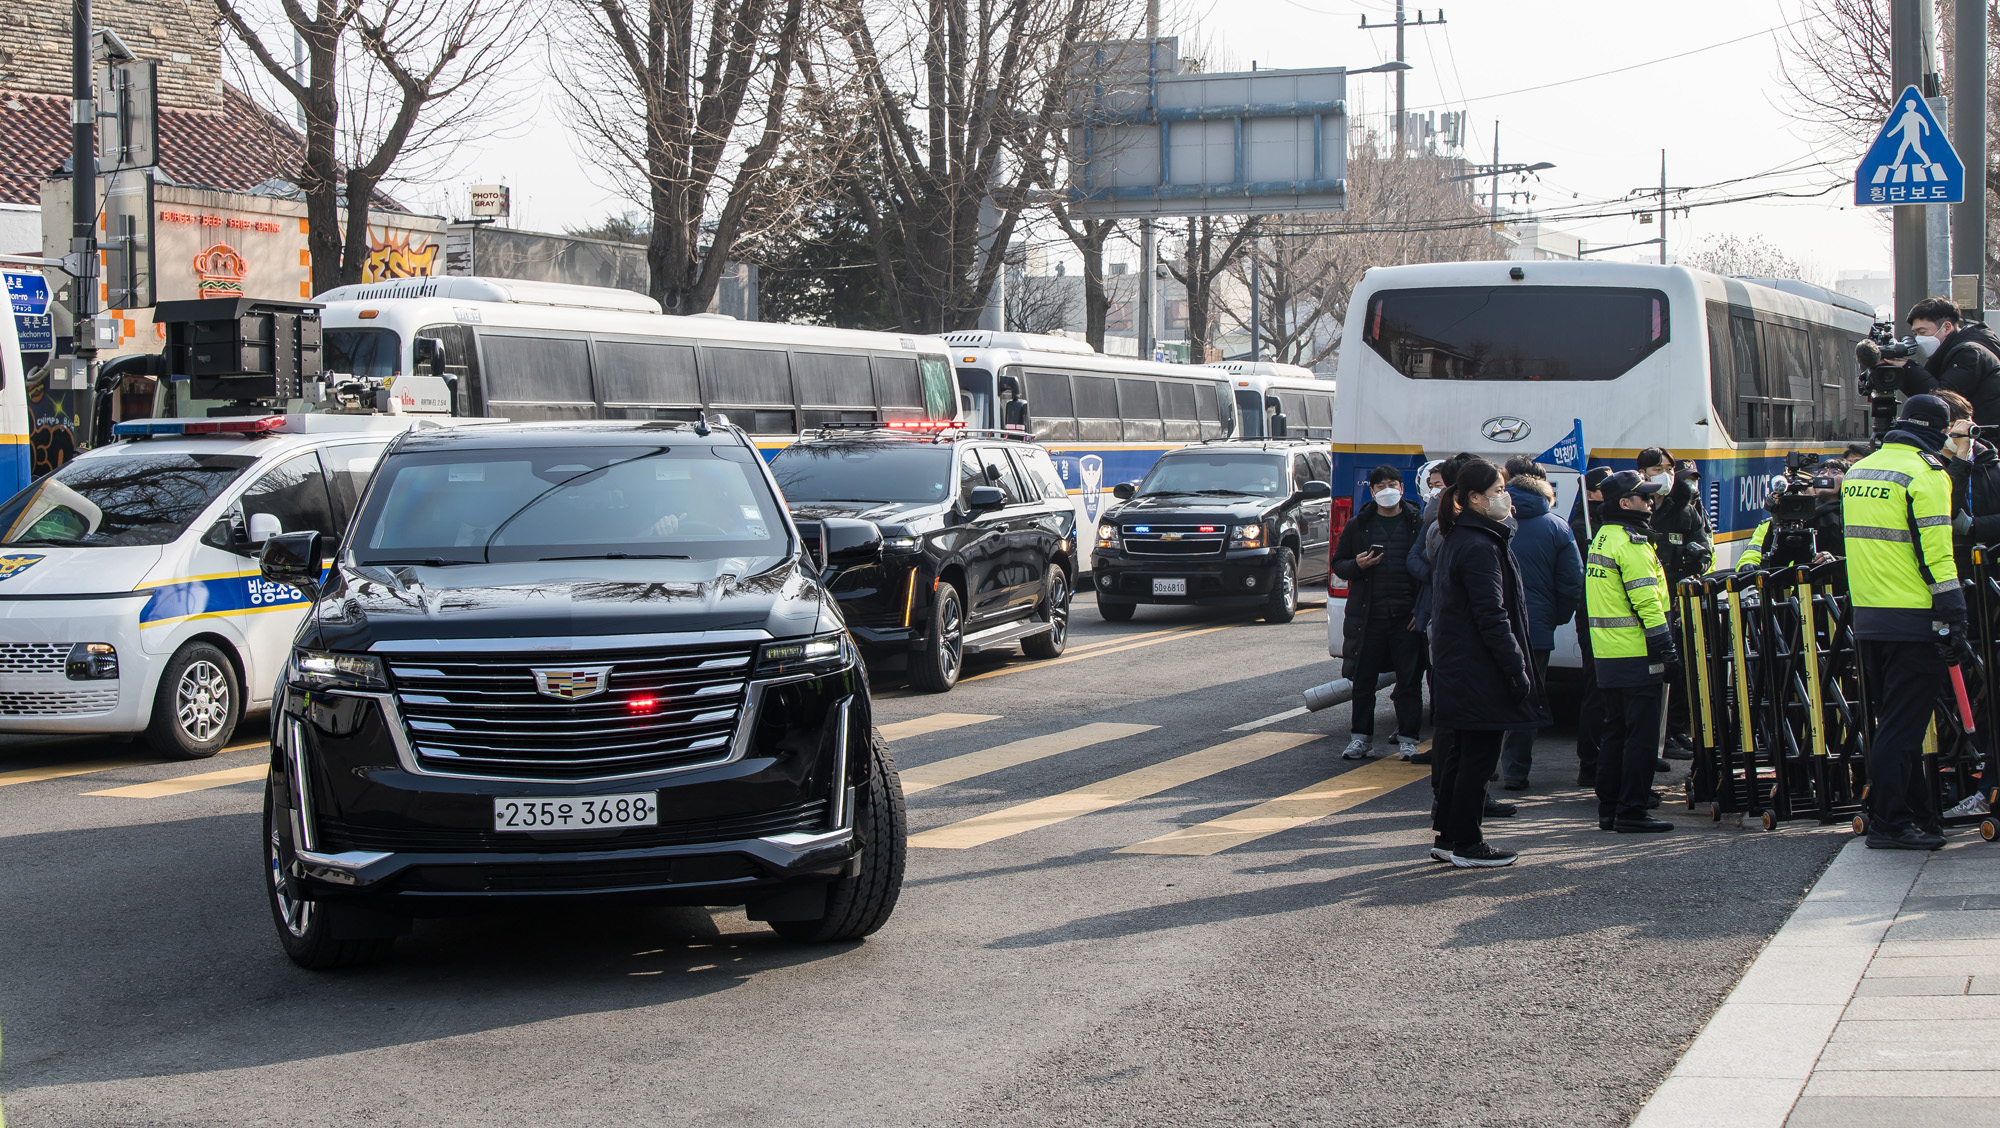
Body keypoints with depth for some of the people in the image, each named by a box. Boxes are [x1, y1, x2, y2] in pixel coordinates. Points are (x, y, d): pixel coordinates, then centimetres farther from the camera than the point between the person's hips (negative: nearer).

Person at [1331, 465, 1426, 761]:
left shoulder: (1419, 524, 4)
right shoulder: (1358, 526, 9)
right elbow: (1338, 564, 13)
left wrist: (1423, 608, -4)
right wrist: (1357, 565, -10)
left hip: (1406, 615, -2)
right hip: (1368, 616, 2)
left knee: (1410, 679, 1)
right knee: (1363, 680, 5)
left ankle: (1407, 739, 9)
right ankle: (1361, 737, 14)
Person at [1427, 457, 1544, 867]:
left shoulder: (1457, 540, 15)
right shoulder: (1480, 548, -18)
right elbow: (1492, 618, -22)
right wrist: (1517, 669, -19)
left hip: (1456, 665, 10)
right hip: (1480, 673, -10)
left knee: (1464, 751, 16)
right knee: (1480, 755, -3)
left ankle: (1447, 836, 21)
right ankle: (1466, 845, 3)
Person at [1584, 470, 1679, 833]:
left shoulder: (1601, 539, 16)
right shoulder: (1630, 544, -14)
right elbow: (1647, 603, -19)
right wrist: (1667, 650, -15)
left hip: (1607, 654, 9)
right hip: (1636, 654, -9)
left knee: (1616, 731, 14)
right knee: (1641, 733, -5)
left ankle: (1609, 809, 18)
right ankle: (1632, 811, -4)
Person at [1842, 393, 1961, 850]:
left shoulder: (1858, 471, 14)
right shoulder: (1924, 473, -12)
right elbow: (1936, 555, -16)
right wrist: (1953, 623, -14)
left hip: (1867, 618, 8)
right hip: (1912, 622, -8)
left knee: (1895, 722, 15)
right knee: (1903, 724, -4)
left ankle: (1915, 813, 21)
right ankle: (1888, 822, -4)